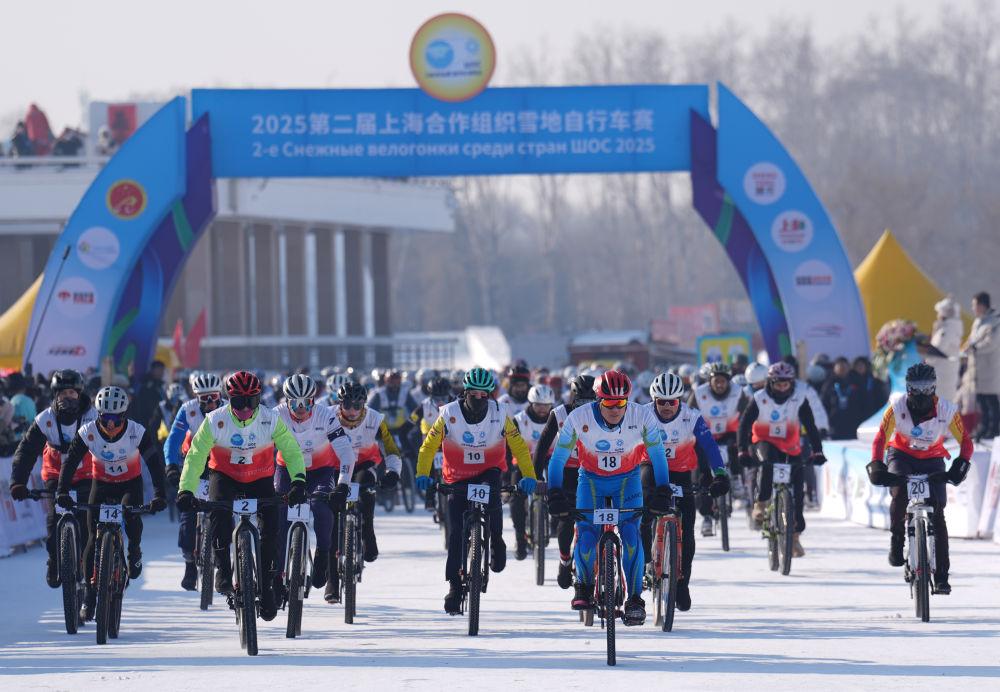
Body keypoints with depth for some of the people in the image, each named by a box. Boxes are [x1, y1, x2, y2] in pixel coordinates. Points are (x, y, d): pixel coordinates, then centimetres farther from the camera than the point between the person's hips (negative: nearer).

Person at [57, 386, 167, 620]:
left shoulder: (137, 432, -24)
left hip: (130, 484, -1)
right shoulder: (88, 432, -21)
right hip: (102, 484, 1)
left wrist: (160, 495, -36)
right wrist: (62, 492, -33)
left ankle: (135, 550, 0)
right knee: (95, 537, -8)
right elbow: (70, 462, -20)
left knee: (131, 514, -33)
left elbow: (155, 463, -25)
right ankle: (90, 595, 3)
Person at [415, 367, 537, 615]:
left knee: (489, 495, -35)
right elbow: (429, 446, -10)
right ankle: (454, 588, 5)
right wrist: (422, 473, -24)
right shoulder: (449, 414, -14)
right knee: (456, 535, -5)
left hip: (489, 472, -1)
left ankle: (496, 541, -8)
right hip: (457, 477, 1)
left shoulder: (500, 413, -14)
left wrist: (528, 475, -22)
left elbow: (519, 446, -9)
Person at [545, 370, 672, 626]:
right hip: (591, 479, 0)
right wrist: (555, 494, -19)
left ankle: (635, 599, -7)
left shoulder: (642, 417, -23)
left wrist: (662, 492, -16)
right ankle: (584, 585, 12)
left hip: (627, 480, 0)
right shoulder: (579, 418, -25)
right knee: (585, 535, -16)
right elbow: (558, 457, -13)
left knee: (630, 534, -19)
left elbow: (657, 455, -10)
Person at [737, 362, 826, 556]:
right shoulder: (760, 399, -12)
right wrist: (743, 451, -24)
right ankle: (760, 504, -24)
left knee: (797, 489, -6)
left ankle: (795, 536, 3)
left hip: (790, 447, 2)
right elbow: (744, 424, -12)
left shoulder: (799, 400, -9)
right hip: (764, 442, -2)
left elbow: (810, 426, -11)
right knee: (768, 463, -37)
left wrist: (817, 451, -22)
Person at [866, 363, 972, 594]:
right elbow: (880, 438, -19)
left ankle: (941, 575, -3)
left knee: (937, 514, -9)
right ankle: (897, 539, -6)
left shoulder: (946, 410, -22)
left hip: (932, 460, 1)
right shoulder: (897, 408, -22)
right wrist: (876, 466, -34)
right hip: (901, 455, -1)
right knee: (900, 495, -32)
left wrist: (961, 464, -35)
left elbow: (965, 441, -17)